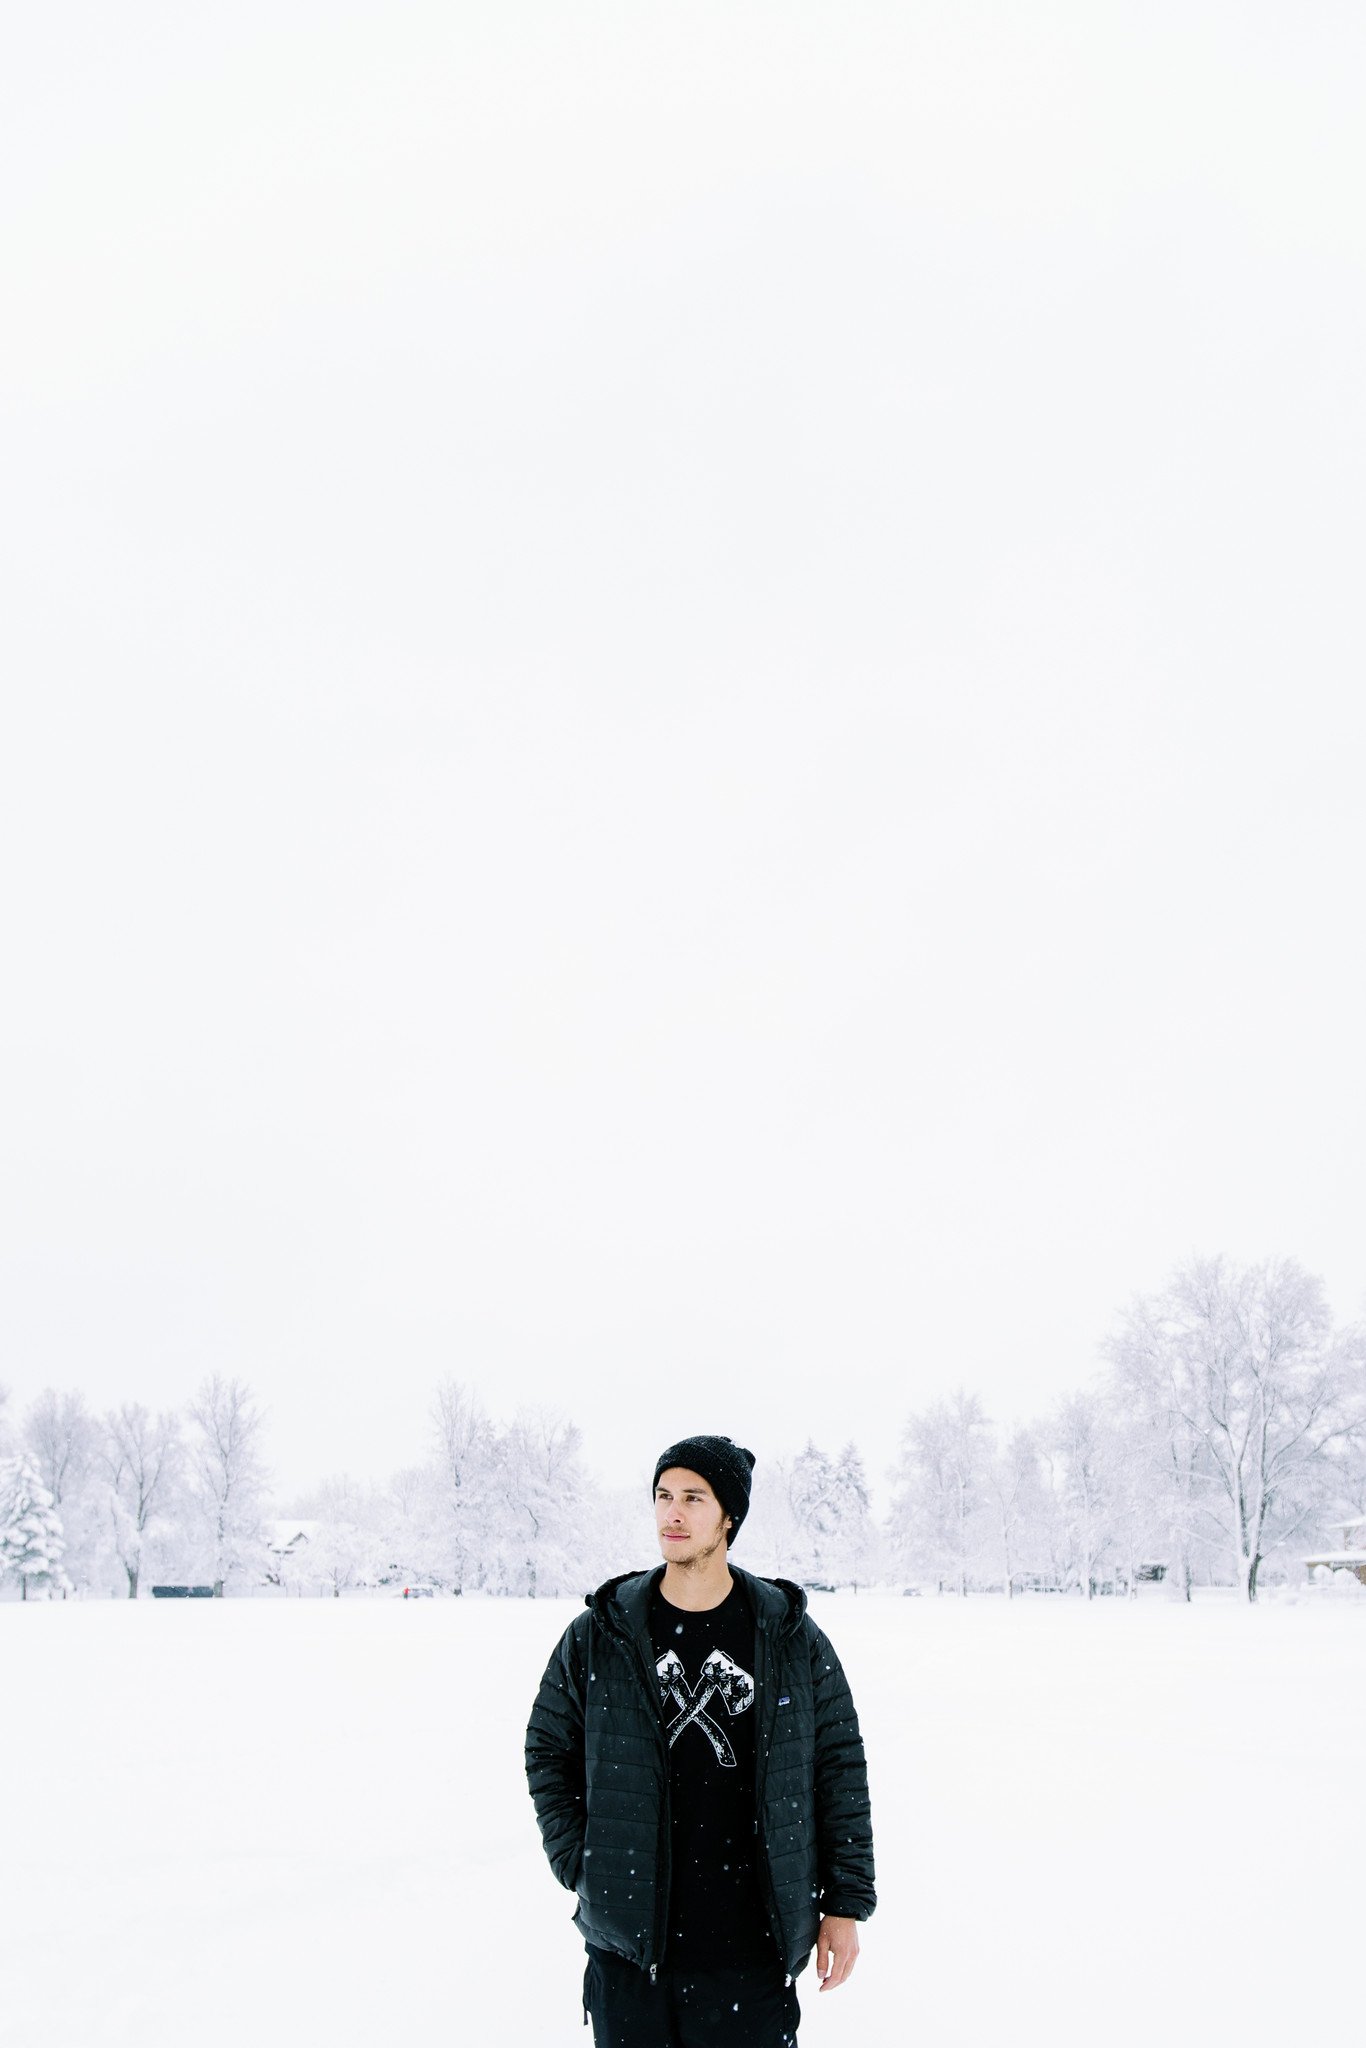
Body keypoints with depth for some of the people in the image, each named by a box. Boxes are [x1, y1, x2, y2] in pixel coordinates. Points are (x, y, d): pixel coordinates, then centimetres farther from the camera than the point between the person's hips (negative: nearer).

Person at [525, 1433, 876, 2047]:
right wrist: (582, 1866, 1)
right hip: (628, 1946, 1)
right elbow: (547, 1752, 11)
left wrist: (846, 1903, 3)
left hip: (752, 1952, 0)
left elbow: (840, 1765, 5)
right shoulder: (598, 1636, 0)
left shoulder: (791, 1637, 0)